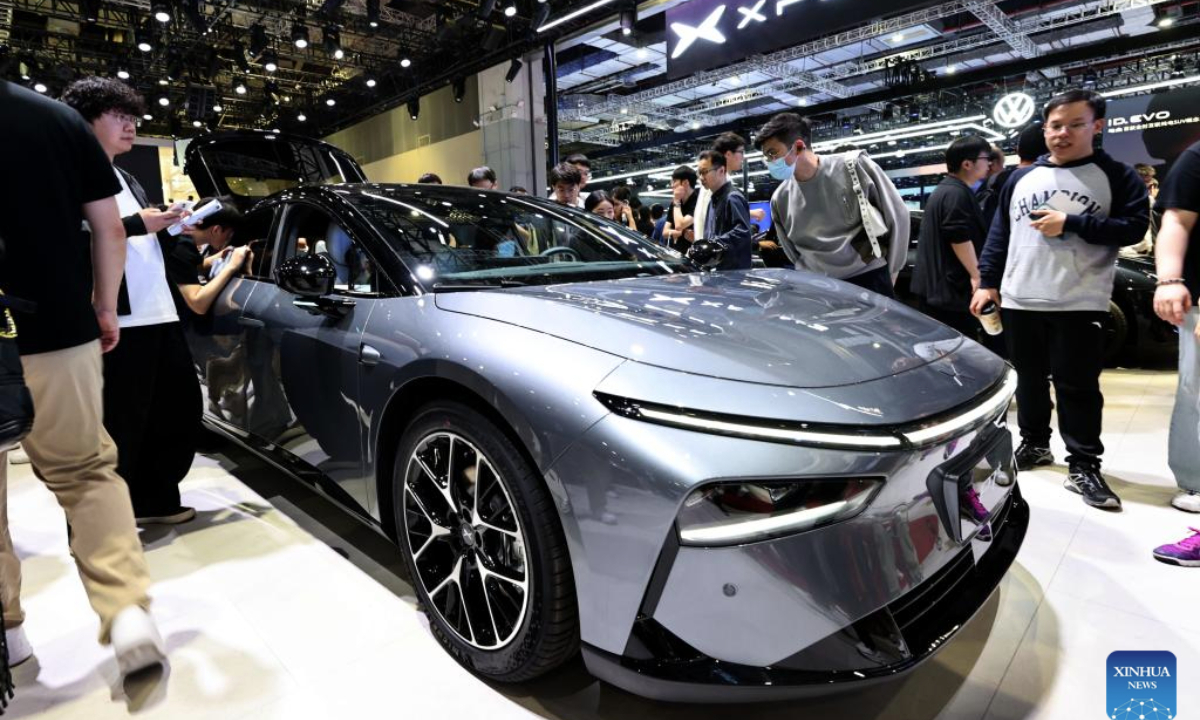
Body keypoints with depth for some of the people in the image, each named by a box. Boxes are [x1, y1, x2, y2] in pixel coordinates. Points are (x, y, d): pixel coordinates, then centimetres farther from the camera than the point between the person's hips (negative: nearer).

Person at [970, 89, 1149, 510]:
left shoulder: (1116, 176, 4)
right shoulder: (1021, 178, 13)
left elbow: (1134, 226, -6)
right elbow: (999, 234, 15)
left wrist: (1071, 223, -14)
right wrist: (987, 282, 10)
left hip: (1080, 303, -3)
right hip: (1020, 300, 4)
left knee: (1078, 387, -3)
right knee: (1030, 380, 12)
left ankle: (1084, 467, 7)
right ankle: (1034, 444, 28)